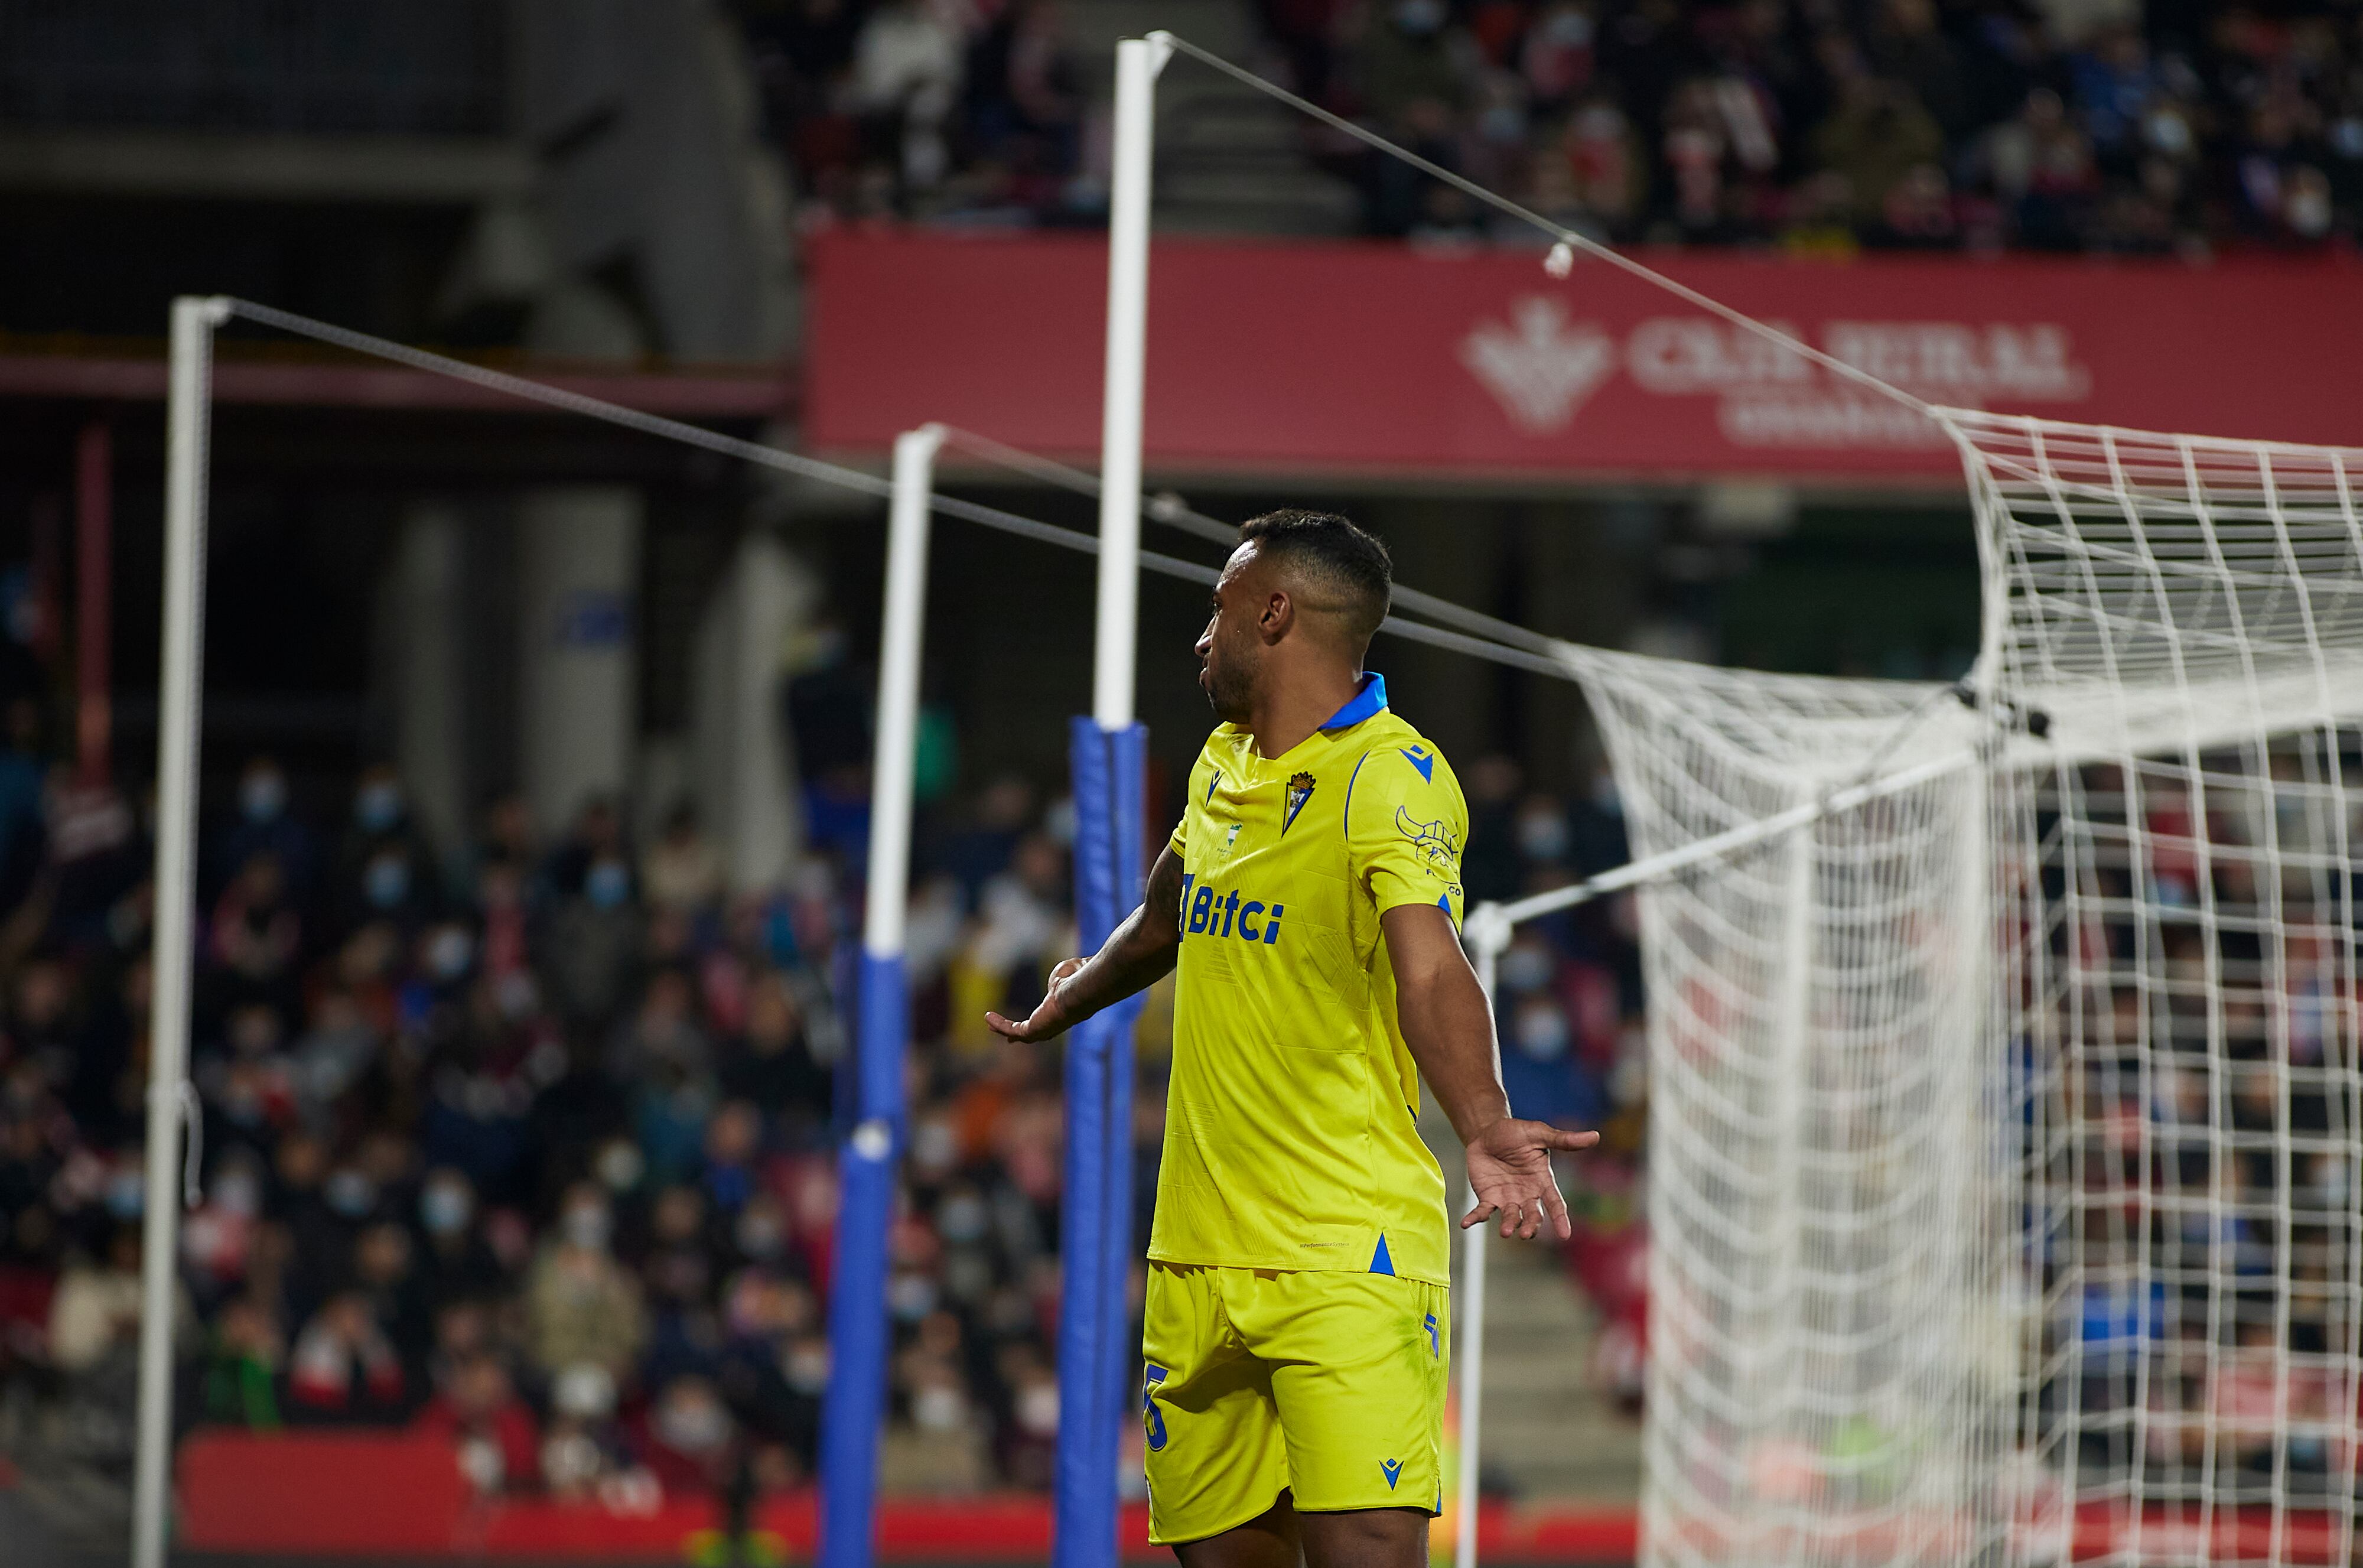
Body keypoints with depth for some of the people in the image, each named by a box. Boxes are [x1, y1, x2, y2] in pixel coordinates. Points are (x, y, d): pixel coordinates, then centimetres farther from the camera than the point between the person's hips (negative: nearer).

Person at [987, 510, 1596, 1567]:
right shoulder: (1224, 765, 12)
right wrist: (1063, 1007, 51)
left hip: (1349, 1263, -7)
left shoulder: (1391, 779, -13)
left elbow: (1431, 972, -29)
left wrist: (1485, 1130, -46)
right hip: (1198, 1260, 8)